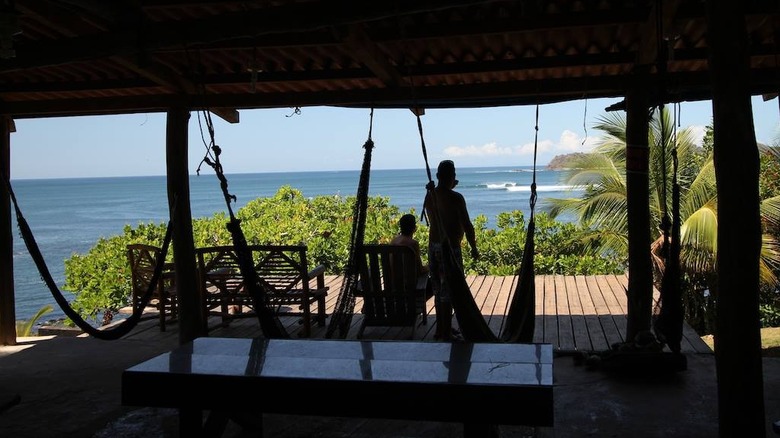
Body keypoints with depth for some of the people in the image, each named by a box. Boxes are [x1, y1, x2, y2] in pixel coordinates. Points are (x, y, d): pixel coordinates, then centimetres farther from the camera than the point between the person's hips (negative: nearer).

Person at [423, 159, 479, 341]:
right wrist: (474, 248, -4)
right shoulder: (456, 198, -16)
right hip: (450, 248, -7)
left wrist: (448, 189, 26)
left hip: (433, 246, 7)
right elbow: (467, 226, -15)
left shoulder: (429, 195, 4)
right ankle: (446, 333, 6)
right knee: (448, 291, 0)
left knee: (438, 289, 16)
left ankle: (441, 328, 26)